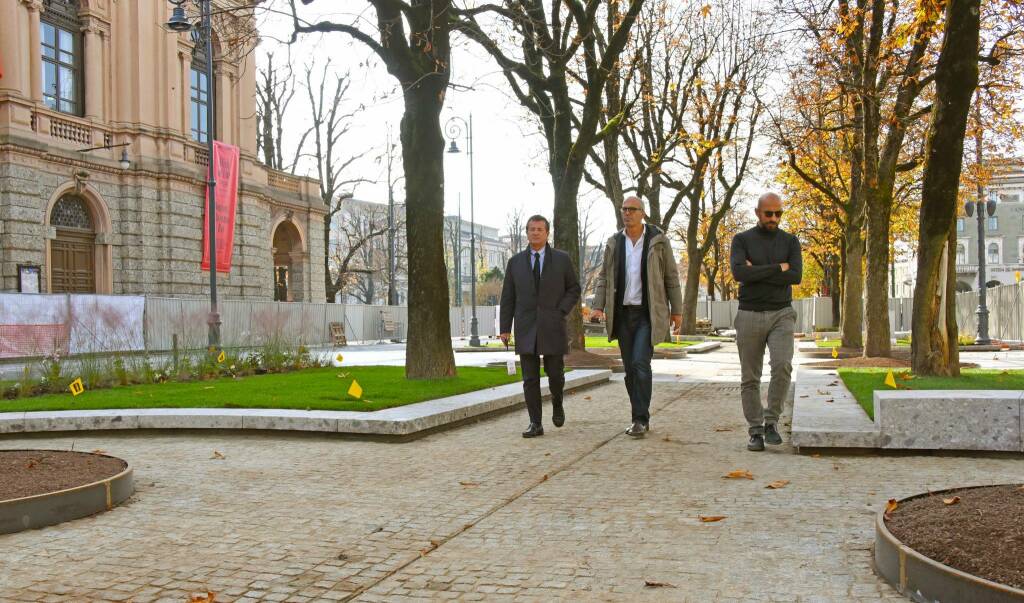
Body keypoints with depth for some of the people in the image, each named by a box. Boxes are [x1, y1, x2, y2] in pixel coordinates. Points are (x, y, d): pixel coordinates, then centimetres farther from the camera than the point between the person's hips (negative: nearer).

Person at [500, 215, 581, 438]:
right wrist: (505, 328, 2)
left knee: (555, 373, 1)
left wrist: (561, 312, -8)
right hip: (526, 328, 1)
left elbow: (574, 289, 7)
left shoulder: (562, 259, 3)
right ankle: (535, 424, 3)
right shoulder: (516, 261, 7)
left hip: (552, 327, -1)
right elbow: (508, 297, 7)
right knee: (530, 378, -2)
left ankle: (557, 404, 32)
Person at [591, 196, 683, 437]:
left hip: (648, 314, -4)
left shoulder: (658, 241, -3)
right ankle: (640, 419, 17)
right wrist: (598, 307, -5)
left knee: (640, 363, -16)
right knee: (630, 368, 6)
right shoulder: (614, 243, 7)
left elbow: (671, 277, 1)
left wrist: (677, 311, -1)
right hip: (622, 314, 4)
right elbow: (604, 278, 8)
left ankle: (641, 419, -8)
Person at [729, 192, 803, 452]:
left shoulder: (791, 241, 6)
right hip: (749, 317, 0)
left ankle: (771, 422, -6)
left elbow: (796, 277, -11)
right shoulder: (741, 240, 1)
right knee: (750, 379, 0)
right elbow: (739, 274, -19)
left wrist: (757, 273, -14)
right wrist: (777, 268, -13)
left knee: (782, 366, -22)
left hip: (781, 316, 0)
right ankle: (755, 432, 10)